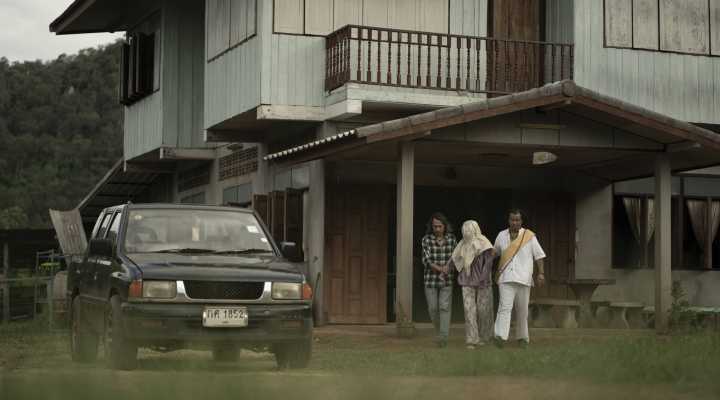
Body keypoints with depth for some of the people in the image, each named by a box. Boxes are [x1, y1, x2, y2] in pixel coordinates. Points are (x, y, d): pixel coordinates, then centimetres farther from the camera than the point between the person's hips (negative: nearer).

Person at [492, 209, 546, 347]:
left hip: (523, 279, 0)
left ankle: (522, 337, 18)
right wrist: (496, 272, 27)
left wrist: (541, 273, -6)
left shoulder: (529, 236, 4)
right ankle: (500, 336, -23)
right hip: (505, 278, 0)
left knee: (522, 310, 5)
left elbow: (539, 255, 3)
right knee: (505, 307, -14)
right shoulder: (502, 236, 9)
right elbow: (495, 253, 24)